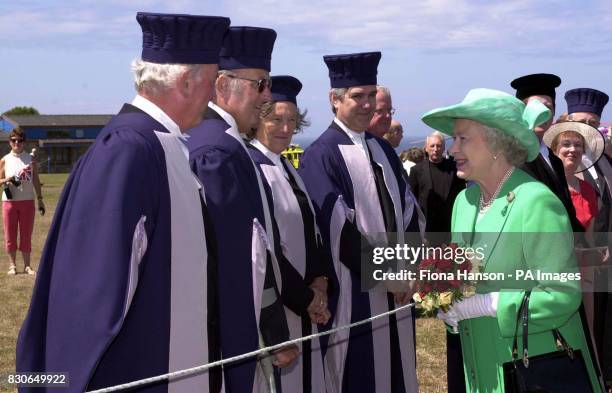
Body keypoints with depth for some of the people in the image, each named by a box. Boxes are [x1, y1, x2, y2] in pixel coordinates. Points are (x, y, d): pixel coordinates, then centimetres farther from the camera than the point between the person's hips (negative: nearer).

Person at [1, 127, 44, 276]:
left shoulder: (30, 159, 5)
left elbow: (36, 180, 7)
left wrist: (40, 199, 3)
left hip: (27, 201, 0)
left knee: (26, 235, 3)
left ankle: (27, 265, 9)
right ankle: (12, 265, 13)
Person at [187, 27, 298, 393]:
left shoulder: (215, 141, 10)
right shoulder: (219, 150, -20)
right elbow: (250, 255, -20)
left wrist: (304, 293, 15)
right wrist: (276, 333, -13)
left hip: (234, 324, 10)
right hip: (234, 329, -10)